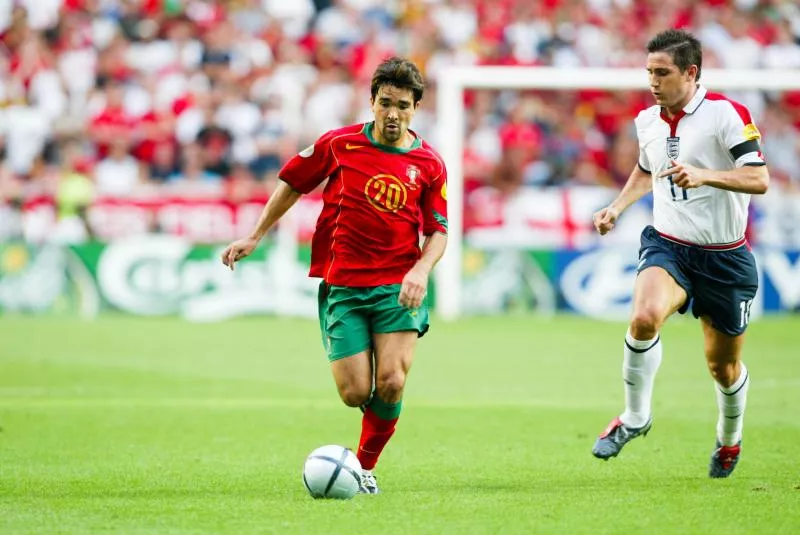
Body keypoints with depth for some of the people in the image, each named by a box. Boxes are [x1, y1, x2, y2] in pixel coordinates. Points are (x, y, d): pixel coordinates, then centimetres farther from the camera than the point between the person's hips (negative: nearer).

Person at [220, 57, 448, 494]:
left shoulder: (429, 165, 1)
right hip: (341, 288, 0)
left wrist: (421, 270, -12)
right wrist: (255, 236, 13)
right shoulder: (338, 144, 0)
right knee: (354, 393, -9)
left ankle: (366, 465, 10)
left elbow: (437, 232, 7)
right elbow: (292, 184, 13)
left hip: (397, 287, 0)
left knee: (390, 384, -16)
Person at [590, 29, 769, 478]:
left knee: (723, 366, 9)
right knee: (645, 317, -29)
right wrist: (618, 207, 11)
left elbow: (759, 179, -20)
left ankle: (730, 439, 39)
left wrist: (704, 175, -33)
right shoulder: (648, 121, 5)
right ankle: (636, 416, -11)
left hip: (725, 256, -3)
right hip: (668, 246, 3)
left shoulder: (726, 113, -13)